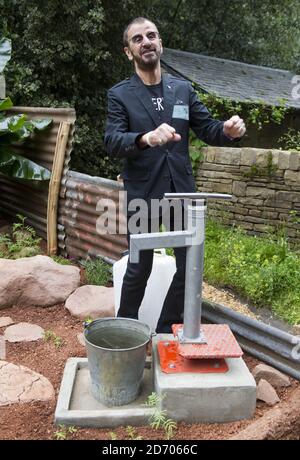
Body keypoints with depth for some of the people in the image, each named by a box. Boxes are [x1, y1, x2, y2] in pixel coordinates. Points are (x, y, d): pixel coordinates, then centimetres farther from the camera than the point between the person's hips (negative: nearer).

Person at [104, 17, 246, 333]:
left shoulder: (183, 89, 8)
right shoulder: (119, 95, -2)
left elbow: (207, 130, 7)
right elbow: (111, 142, -15)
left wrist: (228, 129, -17)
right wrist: (146, 138, -35)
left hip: (182, 193, 4)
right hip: (142, 196, -3)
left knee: (189, 267, 9)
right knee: (139, 270, 8)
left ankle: (166, 332, 30)